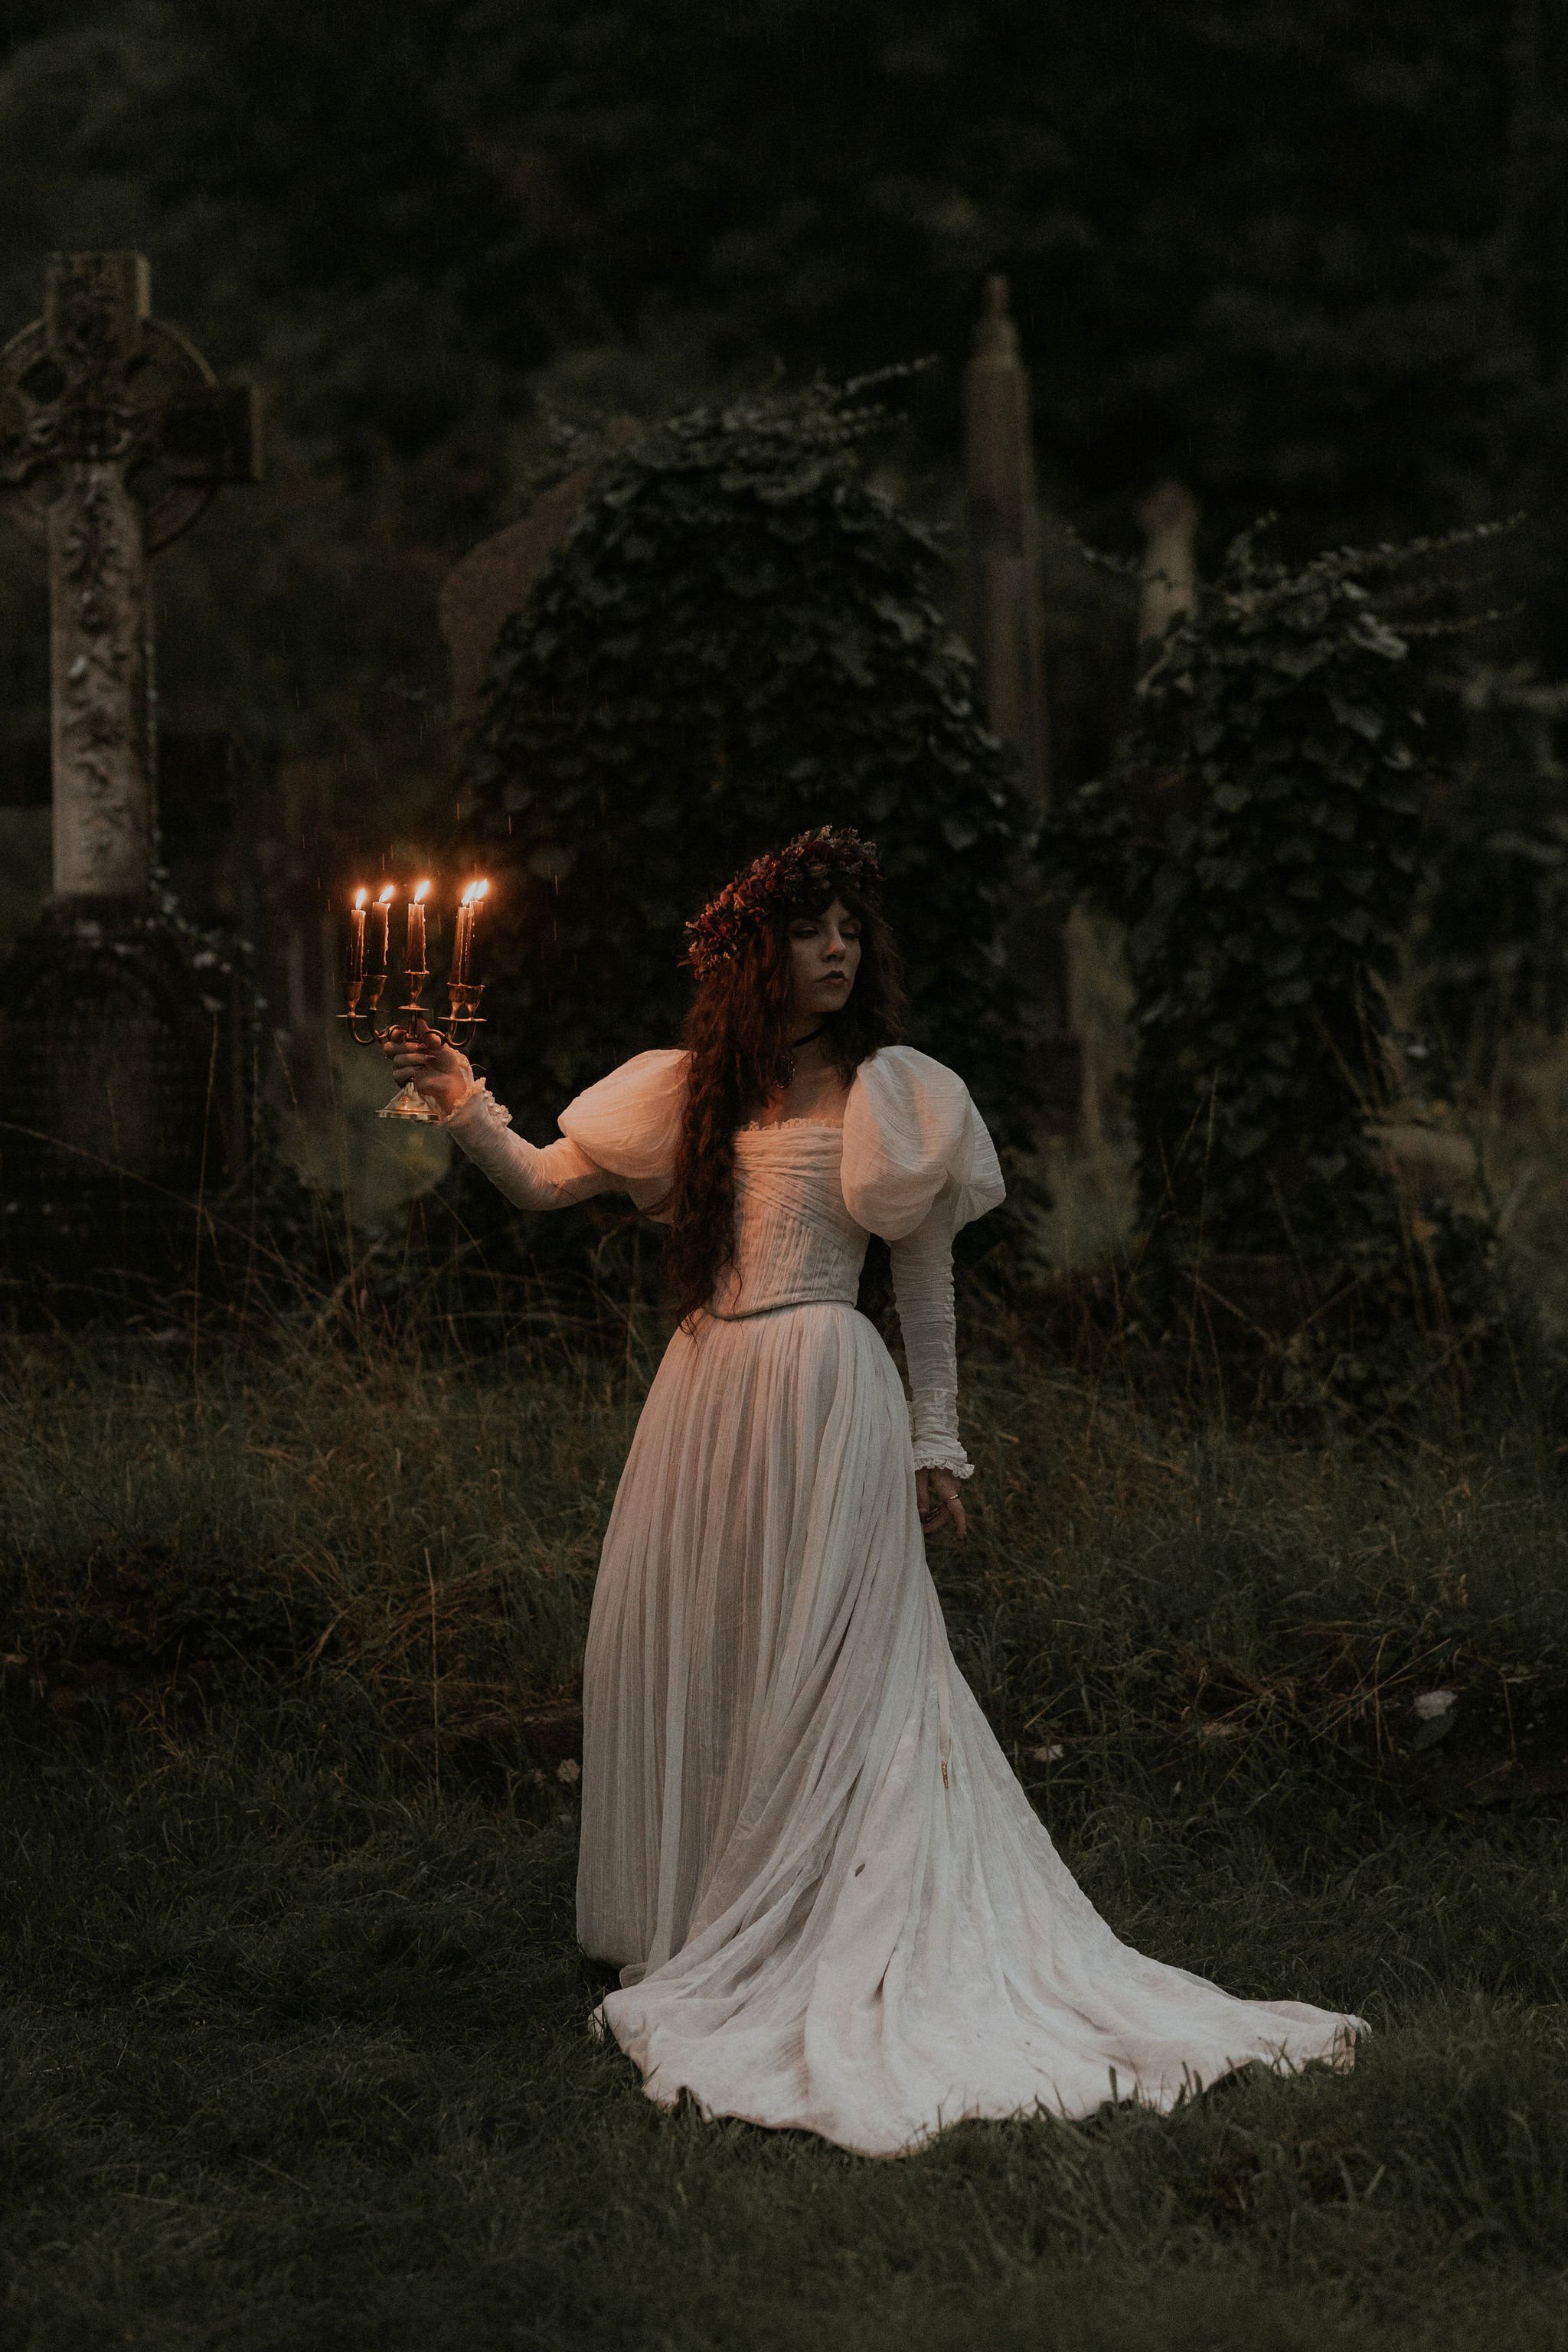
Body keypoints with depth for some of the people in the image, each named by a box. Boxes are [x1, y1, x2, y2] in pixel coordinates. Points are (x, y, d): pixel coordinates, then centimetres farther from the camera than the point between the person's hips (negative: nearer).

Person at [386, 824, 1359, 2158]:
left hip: (826, 1396, -5)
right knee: (677, 1658, 5)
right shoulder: (694, 1092, 14)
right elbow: (542, 1184, 15)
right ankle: (698, 1934, 16)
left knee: (819, 1677, -5)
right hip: (705, 1398, 5)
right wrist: (467, 1106, -1)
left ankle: (816, 1947, 1)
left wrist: (935, 1442, 2)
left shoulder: (893, 1096, 3)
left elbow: (928, 1277, 4)